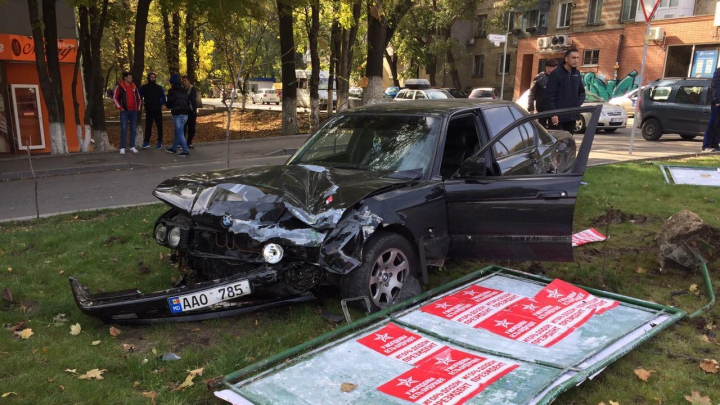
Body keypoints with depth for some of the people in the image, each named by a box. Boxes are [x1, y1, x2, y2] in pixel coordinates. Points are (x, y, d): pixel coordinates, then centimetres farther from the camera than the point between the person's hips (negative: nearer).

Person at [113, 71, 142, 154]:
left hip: (133, 111, 4)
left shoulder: (134, 87, 12)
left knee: (133, 129, 5)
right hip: (124, 111, -4)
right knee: (123, 129, -6)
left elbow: (138, 98, 19)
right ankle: (122, 148, -4)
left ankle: (132, 147, 11)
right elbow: (115, 98, -3)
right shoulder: (120, 87, -1)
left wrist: (138, 108, 9)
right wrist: (120, 108, -8)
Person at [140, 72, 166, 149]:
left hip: (157, 110, 0)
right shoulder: (144, 87, 3)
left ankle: (160, 142, 10)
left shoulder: (159, 87, 3)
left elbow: (163, 98, 4)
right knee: (148, 126, -2)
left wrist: (161, 105, -7)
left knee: (159, 126, 3)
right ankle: (146, 142, -1)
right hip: (148, 110, 0)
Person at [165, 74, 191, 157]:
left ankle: (186, 151, -7)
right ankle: (174, 148, 29)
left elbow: (169, 103, -7)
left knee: (180, 133, -4)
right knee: (178, 131, 18)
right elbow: (188, 102, 16)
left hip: (177, 114, -7)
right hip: (185, 113, 7)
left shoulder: (172, 91, -7)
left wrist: (168, 105, 14)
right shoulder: (184, 91, 13)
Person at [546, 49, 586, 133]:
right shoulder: (556, 73, -9)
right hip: (558, 115, -6)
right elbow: (550, 95, -13)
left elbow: (581, 91, 21)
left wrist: (578, 103, 1)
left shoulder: (577, 74, 12)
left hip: (572, 115, 6)